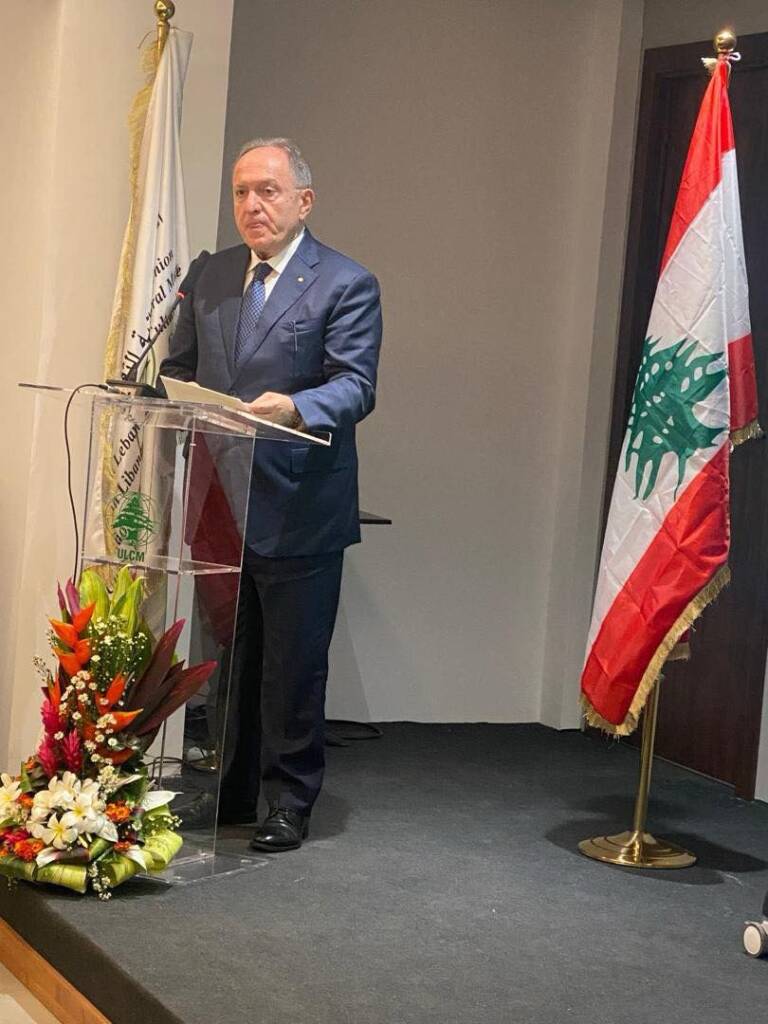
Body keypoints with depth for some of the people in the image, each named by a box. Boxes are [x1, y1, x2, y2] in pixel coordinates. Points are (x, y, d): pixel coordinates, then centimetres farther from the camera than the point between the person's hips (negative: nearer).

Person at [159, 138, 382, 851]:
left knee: (294, 665, 3)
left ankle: (289, 800, 15)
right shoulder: (209, 277, 13)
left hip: (296, 512, -5)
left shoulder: (346, 285, -5)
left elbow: (355, 387, -14)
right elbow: (179, 368, 18)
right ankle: (228, 791, 27)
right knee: (224, 657, 15)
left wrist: (294, 407, -33)